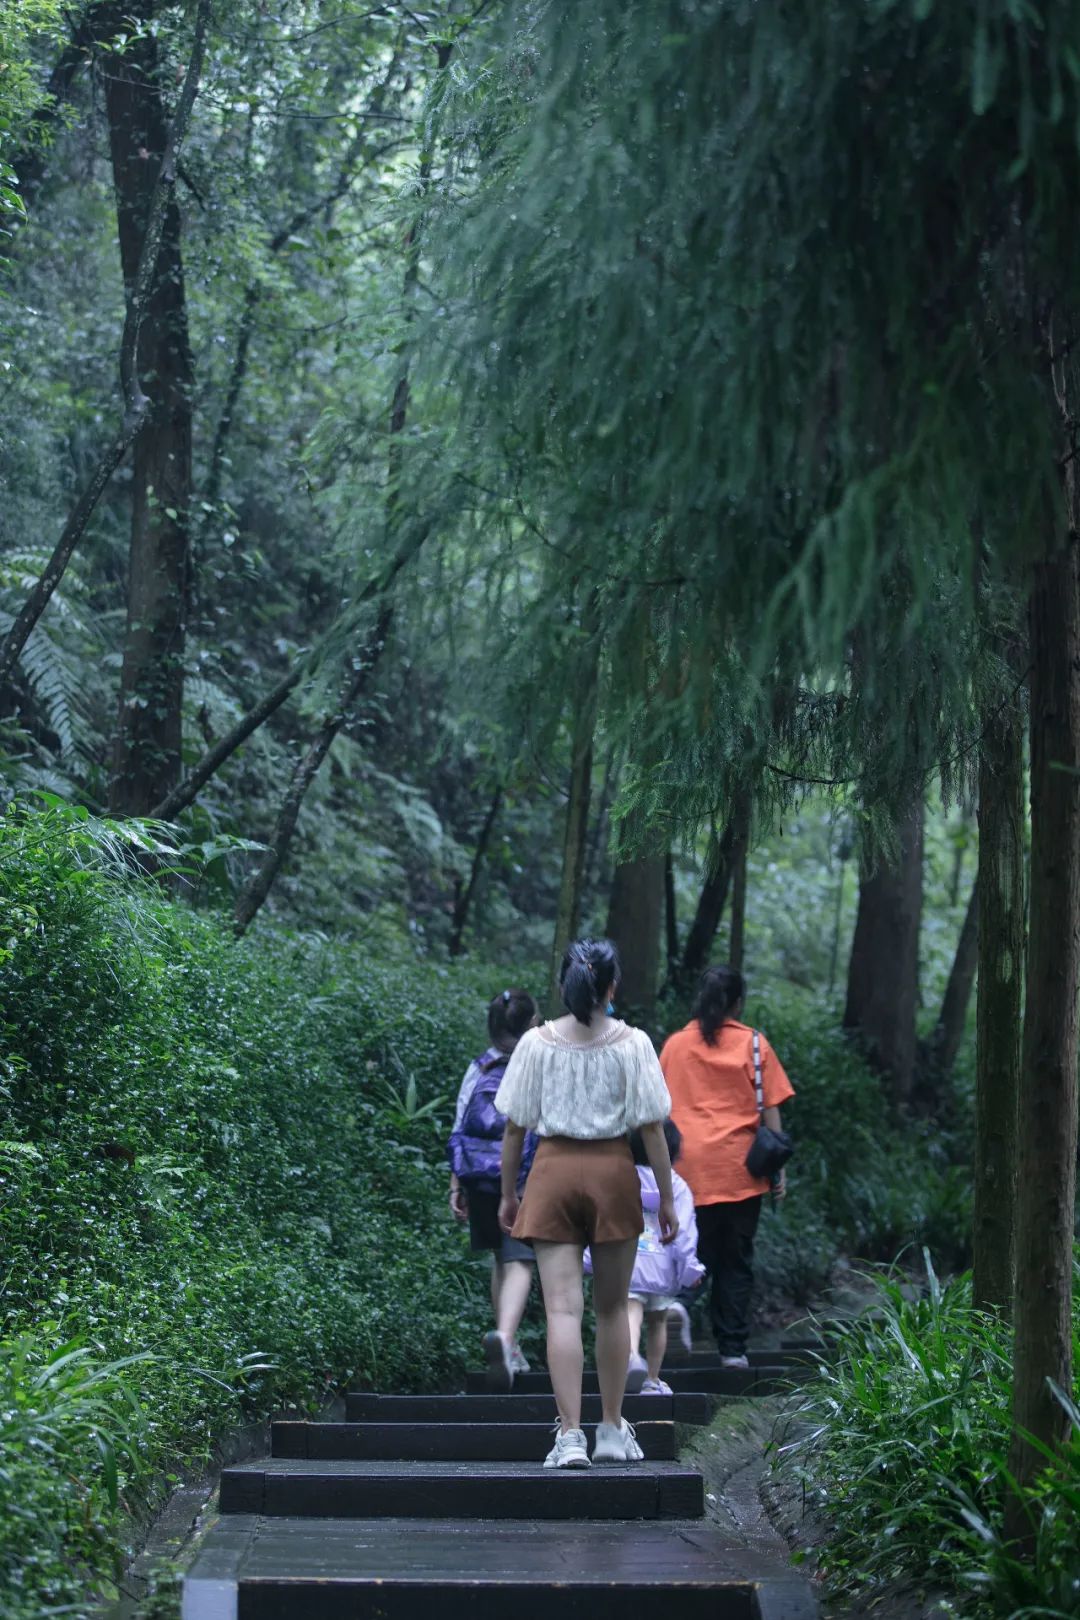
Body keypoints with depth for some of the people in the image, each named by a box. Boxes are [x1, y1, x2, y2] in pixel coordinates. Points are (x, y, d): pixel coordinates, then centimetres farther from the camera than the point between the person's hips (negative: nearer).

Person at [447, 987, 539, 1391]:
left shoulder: (478, 1069, 9)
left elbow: (459, 1131, 8)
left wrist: (456, 1185, 11)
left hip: (480, 1177, 4)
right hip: (527, 1179, -4)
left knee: (501, 1259, 19)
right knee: (520, 1262, -7)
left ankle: (508, 1350, 24)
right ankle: (504, 1335, -31)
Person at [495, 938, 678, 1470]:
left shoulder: (537, 1043, -2)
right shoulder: (632, 1044, -3)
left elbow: (515, 1128, 1)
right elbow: (652, 1127, -2)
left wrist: (508, 1194, 11)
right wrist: (667, 1197, 5)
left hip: (554, 1169, 0)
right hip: (613, 1170, 0)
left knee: (562, 1307, -3)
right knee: (612, 1307, 13)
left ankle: (569, 1435, -11)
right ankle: (612, 1429, 22)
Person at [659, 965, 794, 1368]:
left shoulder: (675, 1044, 6)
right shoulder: (753, 1044, 2)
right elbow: (771, 1108, 2)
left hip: (689, 1167, 1)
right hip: (739, 1168, -1)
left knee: (694, 1254, 6)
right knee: (737, 1261, 8)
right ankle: (733, 1348, 9)